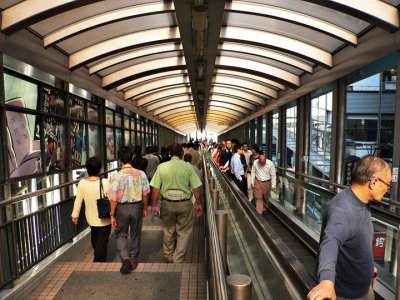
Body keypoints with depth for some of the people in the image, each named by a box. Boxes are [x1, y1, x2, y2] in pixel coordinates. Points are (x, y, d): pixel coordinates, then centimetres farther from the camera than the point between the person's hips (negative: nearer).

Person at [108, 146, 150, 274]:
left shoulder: (116, 177, -16)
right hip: (137, 206, 2)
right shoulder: (141, 174, -10)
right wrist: (144, 209, 11)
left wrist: (112, 215, -2)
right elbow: (145, 194, -3)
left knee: (121, 235, 19)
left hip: (122, 208, -2)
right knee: (135, 235, 19)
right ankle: (133, 261, 33)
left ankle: (125, 257, 0)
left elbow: (113, 199, -13)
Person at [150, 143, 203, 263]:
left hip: (167, 203, 2)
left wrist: (154, 205, 5)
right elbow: (196, 188, -7)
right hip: (184, 204, -2)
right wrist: (199, 204, 4)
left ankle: (168, 258, 39)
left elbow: (155, 189, -4)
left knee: (168, 231, 21)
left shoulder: (162, 167, -4)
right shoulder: (188, 167, -7)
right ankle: (178, 260, 20)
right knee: (184, 232, 14)